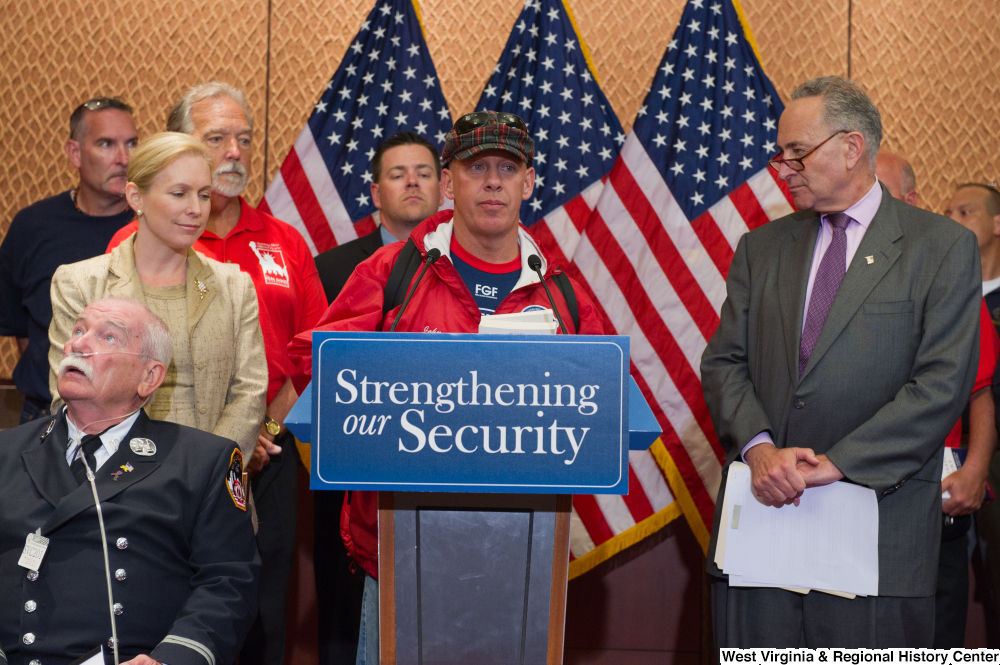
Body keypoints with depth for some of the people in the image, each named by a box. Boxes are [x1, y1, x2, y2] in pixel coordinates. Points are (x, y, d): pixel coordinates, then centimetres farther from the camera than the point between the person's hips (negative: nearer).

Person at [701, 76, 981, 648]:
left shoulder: (944, 247, 0)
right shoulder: (760, 248, 15)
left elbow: (943, 384, -9)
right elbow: (724, 361, 9)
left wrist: (836, 463, -15)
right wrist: (759, 446, -11)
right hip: (762, 510, 4)